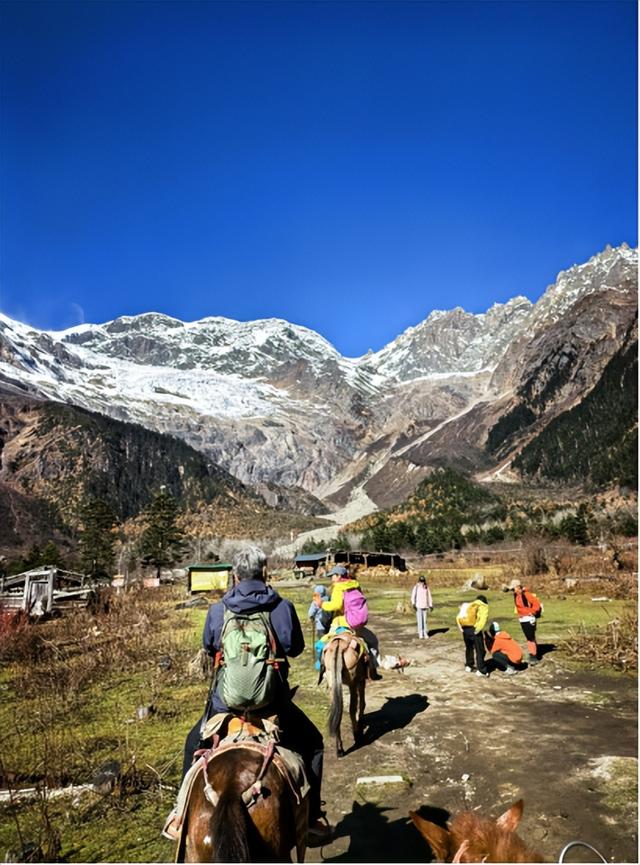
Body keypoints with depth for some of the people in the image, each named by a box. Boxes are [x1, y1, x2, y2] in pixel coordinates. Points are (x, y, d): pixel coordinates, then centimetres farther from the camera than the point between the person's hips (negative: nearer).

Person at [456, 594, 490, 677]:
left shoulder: (469, 605, 27)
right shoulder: (484, 606, 12)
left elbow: (458, 617, 14)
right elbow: (483, 618, -11)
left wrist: (460, 628, 12)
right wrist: (478, 629, -13)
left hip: (465, 628, 5)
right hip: (474, 629, -5)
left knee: (468, 647, 25)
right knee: (480, 650, 5)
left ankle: (468, 666, 35)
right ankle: (481, 670, 6)